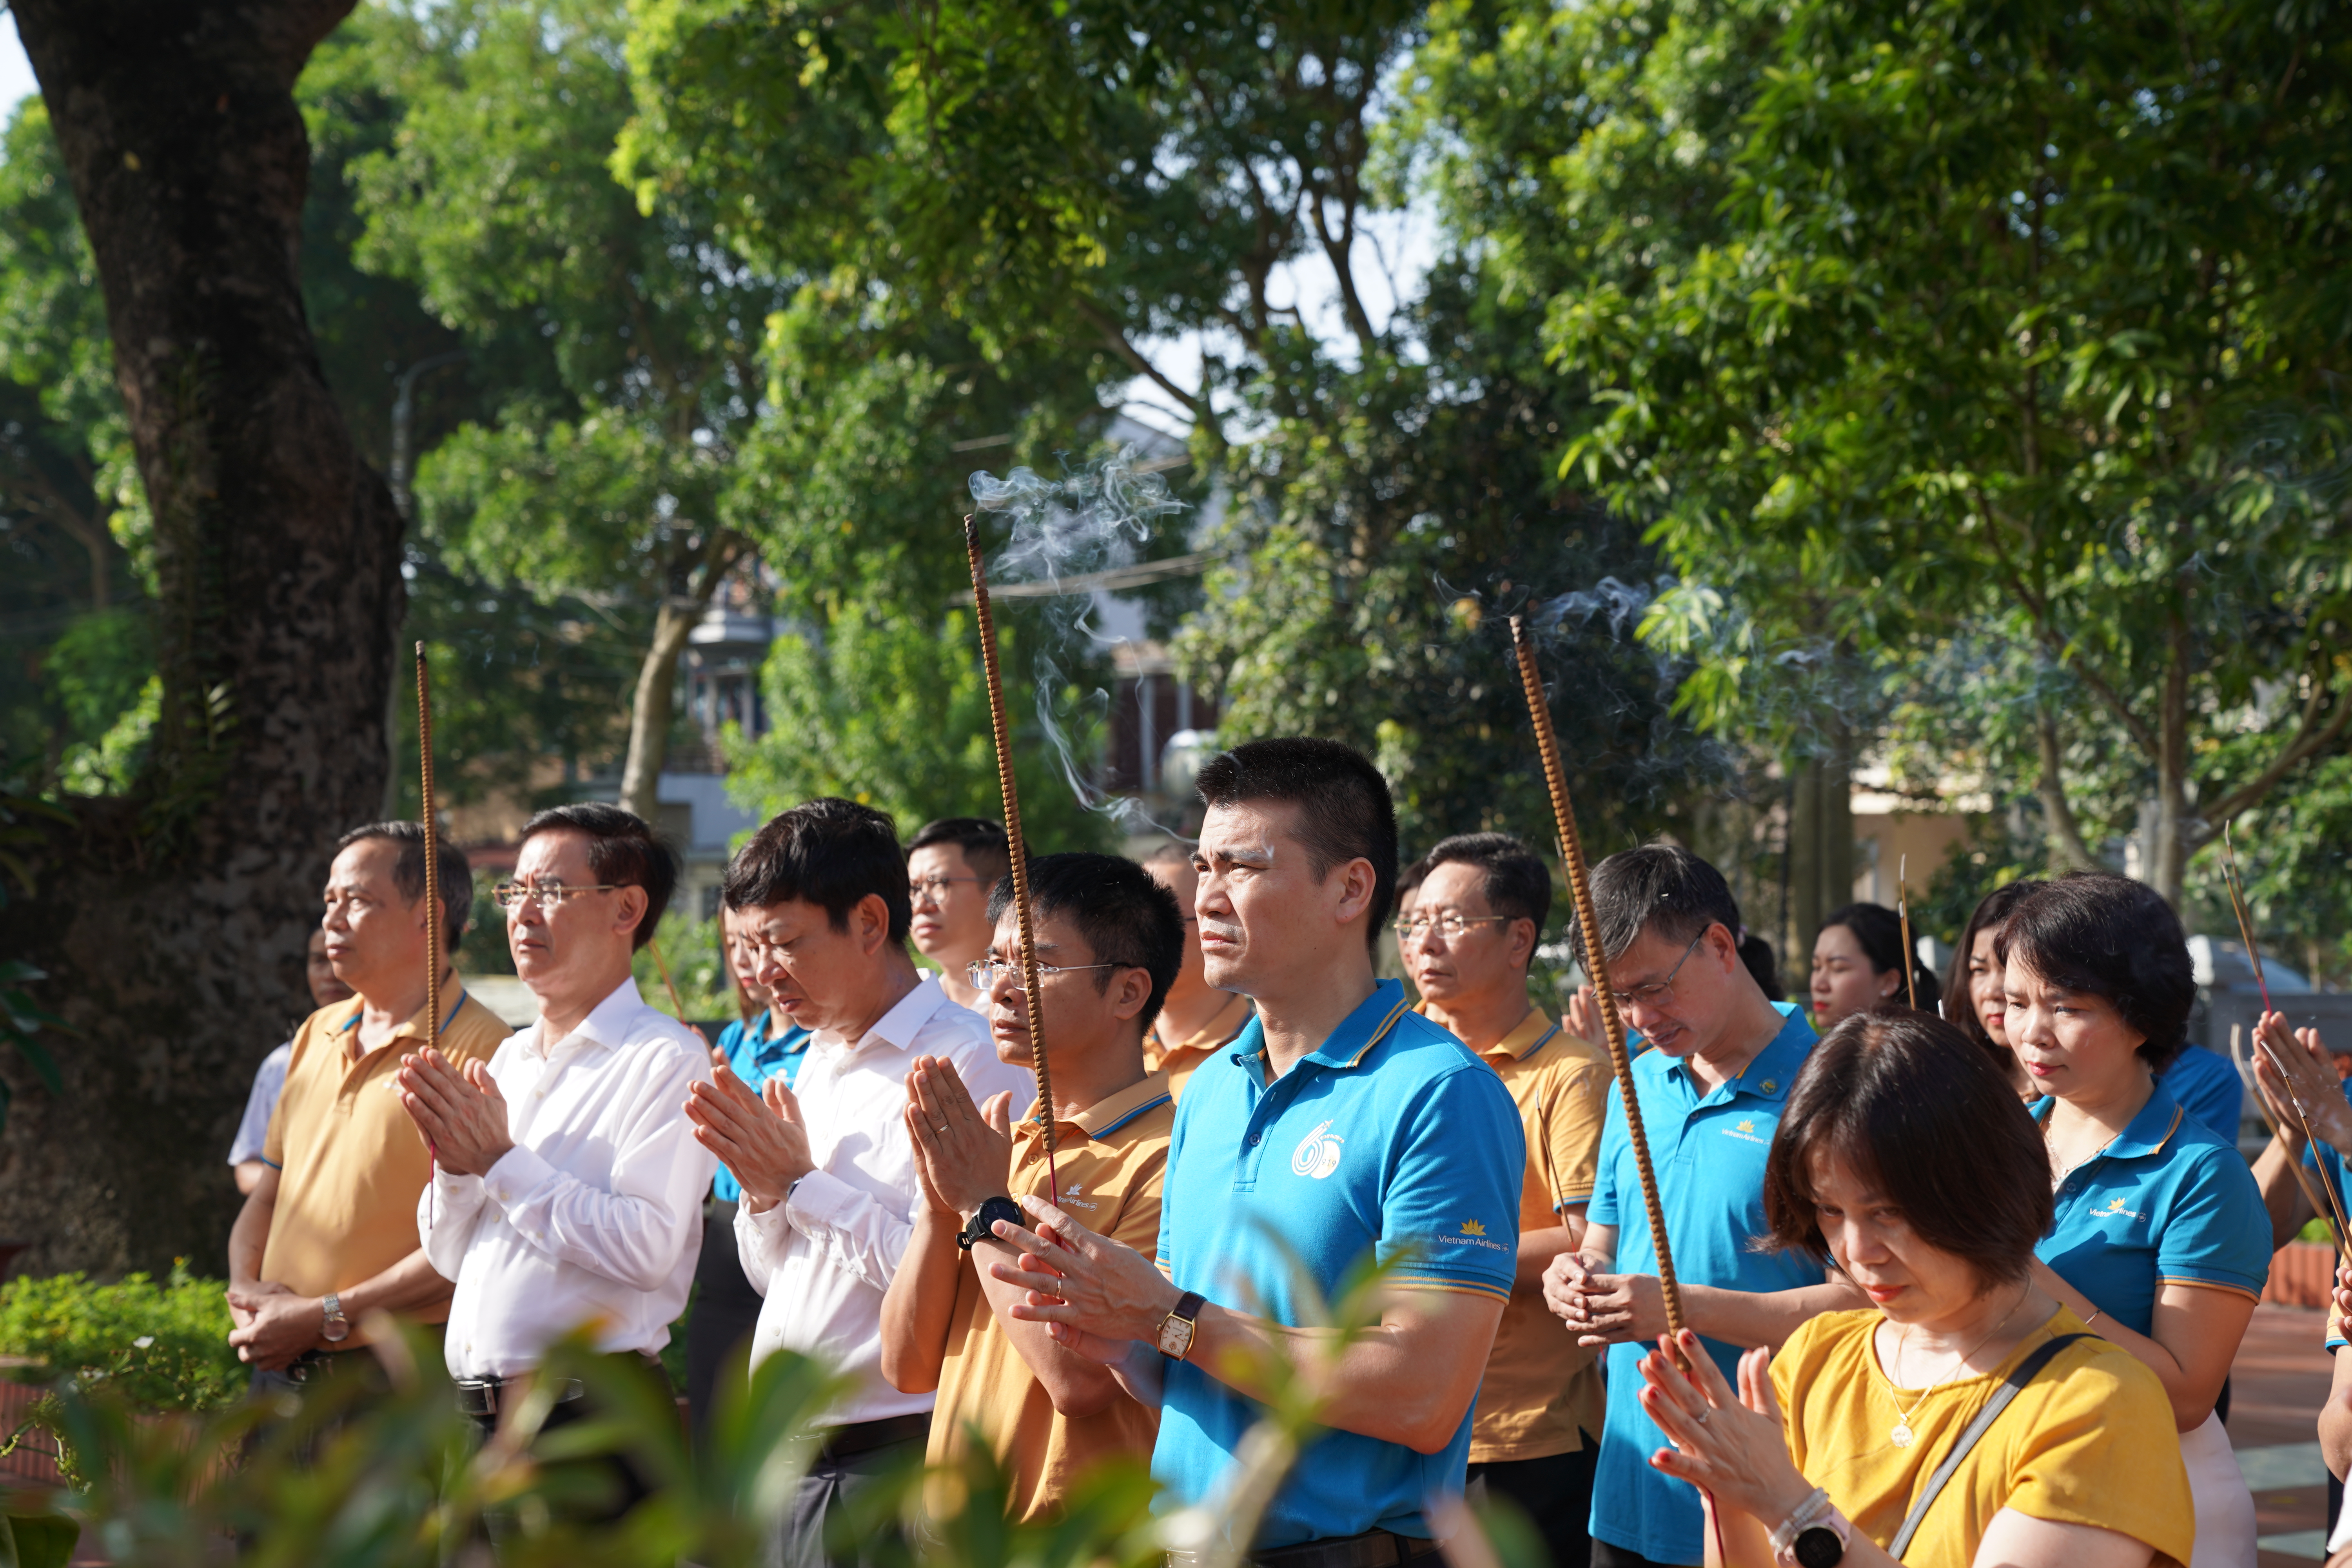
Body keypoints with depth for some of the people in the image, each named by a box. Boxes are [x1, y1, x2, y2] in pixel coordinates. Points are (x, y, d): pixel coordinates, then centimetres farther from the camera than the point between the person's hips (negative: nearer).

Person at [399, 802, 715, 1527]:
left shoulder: (666, 1060, -8)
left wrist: (500, 1161, -14)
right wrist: (453, 1161, -2)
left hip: (590, 1415, -7)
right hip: (478, 1414, 7)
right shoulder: (507, 1060, 17)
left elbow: (648, 1246, -20)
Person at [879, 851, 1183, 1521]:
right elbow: (908, 1366, 6)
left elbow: (1081, 1378, -23)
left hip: (1078, 1535, -7)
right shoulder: (1006, 1143, 10)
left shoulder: (1165, 1158, -15)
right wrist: (940, 1204, -7)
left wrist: (986, 1205, -14)